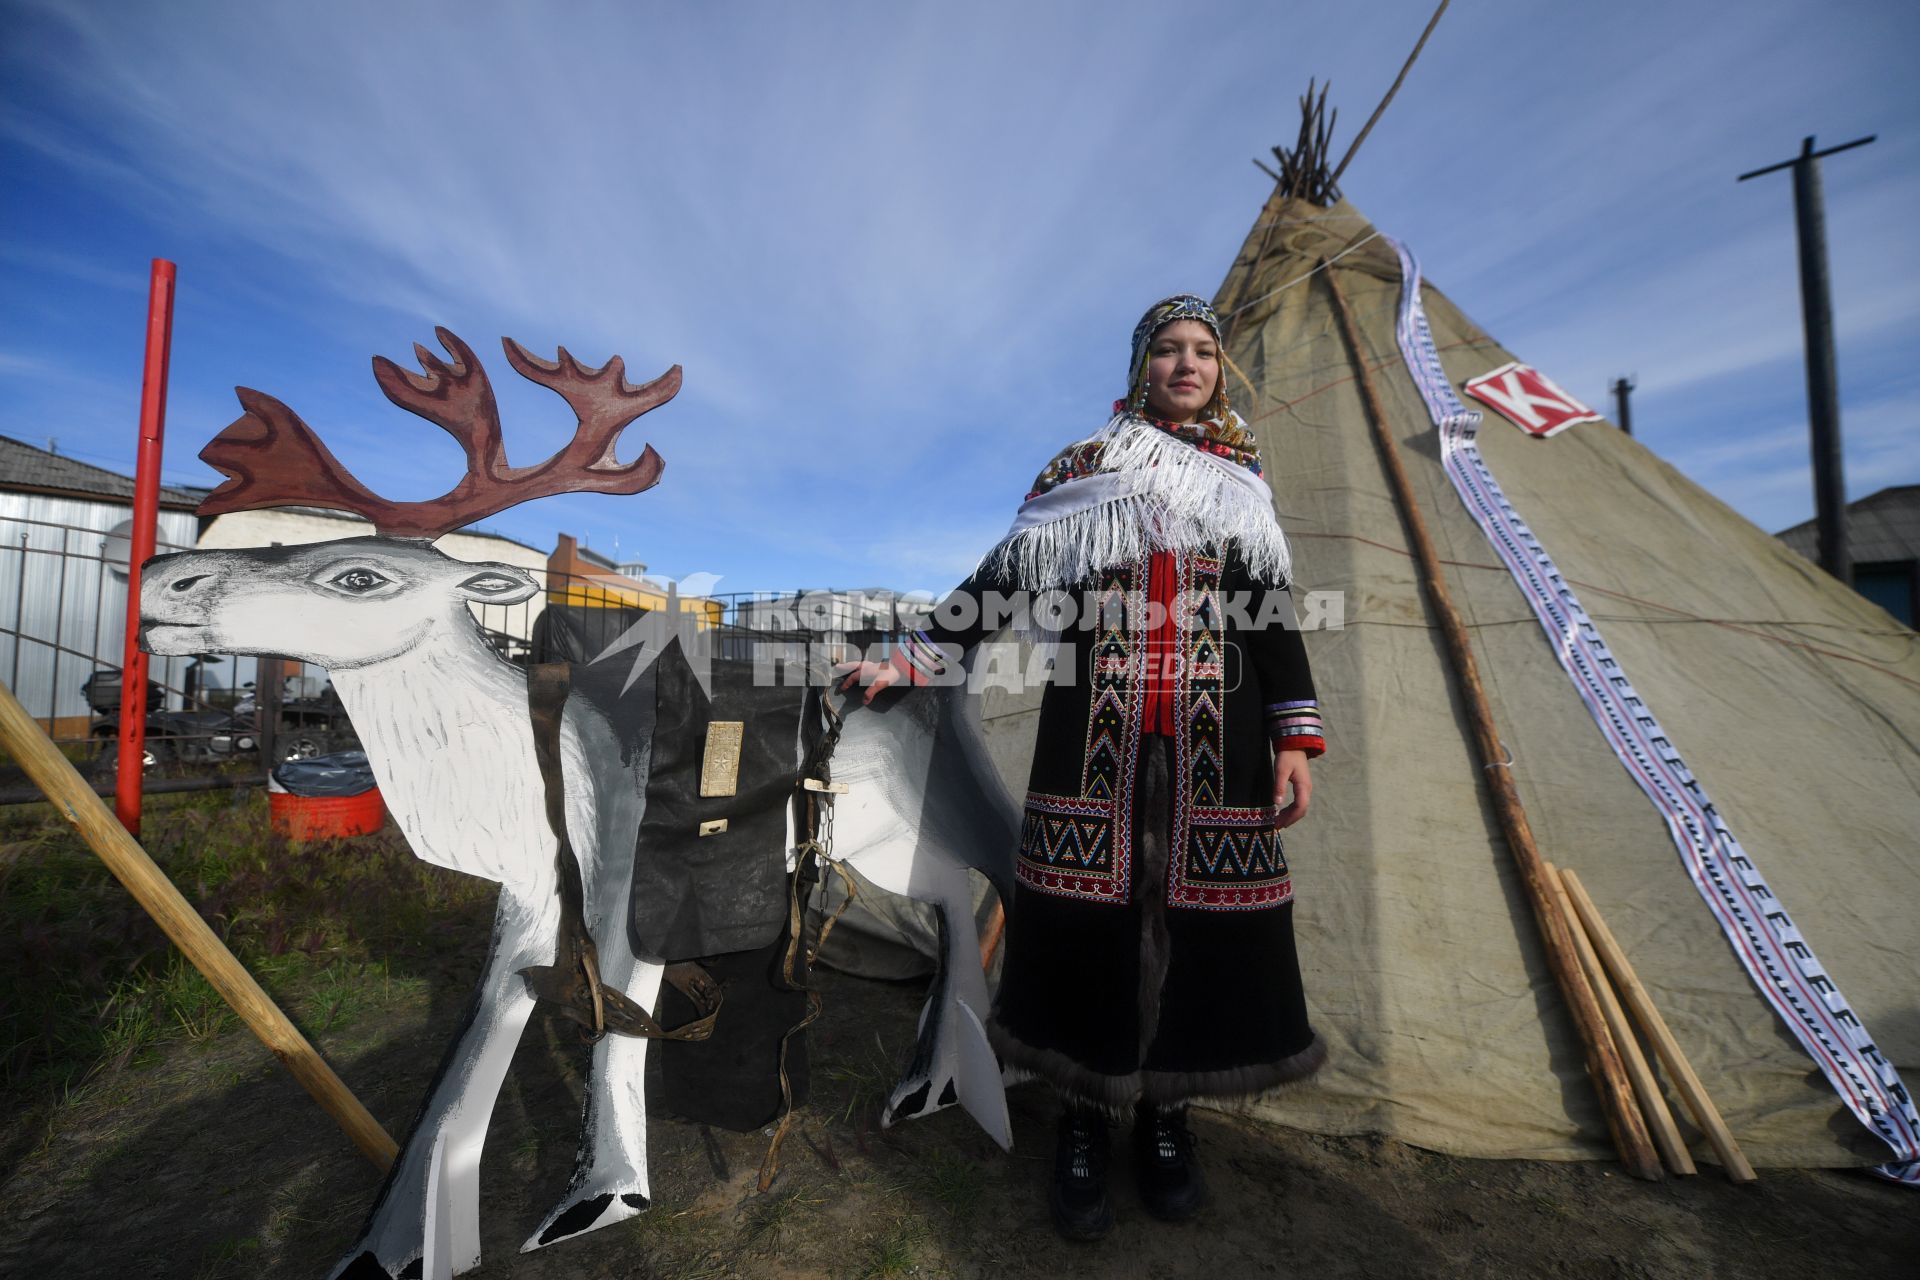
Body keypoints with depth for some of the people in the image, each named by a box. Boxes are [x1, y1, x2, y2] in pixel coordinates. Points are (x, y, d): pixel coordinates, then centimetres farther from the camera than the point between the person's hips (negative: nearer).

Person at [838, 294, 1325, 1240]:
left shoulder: (1240, 476, 13)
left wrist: (1295, 738, 2)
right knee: (1091, 906, 2)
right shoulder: (1082, 465, 7)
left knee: (1193, 909, 5)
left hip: (1213, 733, 3)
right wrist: (907, 661, -4)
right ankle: (1083, 1122, 24)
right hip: (1095, 727, -2)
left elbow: (1272, 613, 10)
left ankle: (1165, 1113, 29)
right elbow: (1002, 578, 4)